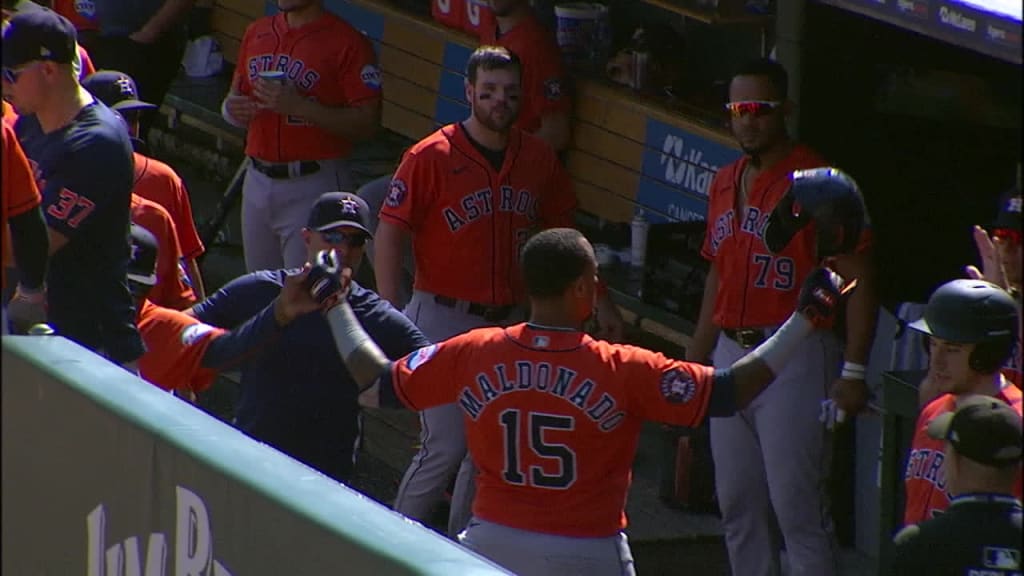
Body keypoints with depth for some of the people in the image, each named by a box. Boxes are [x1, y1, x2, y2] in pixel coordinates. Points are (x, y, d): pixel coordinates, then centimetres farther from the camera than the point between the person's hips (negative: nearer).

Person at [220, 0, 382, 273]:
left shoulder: (347, 43, -10)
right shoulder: (257, 32, 12)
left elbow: (366, 123, -15)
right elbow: (237, 95, 21)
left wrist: (299, 106, -24)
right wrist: (231, 108, -4)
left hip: (313, 186, -7)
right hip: (257, 179, 7)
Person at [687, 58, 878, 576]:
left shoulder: (817, 182, -11)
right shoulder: (725, 184, 14)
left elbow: (858, 279, -12)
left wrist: (853, 372, -17)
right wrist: (696, 356, 21)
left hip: (795, 354, -8)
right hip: (731, 352, 8)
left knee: (795, 504, -9)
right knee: (737, 504, 12)